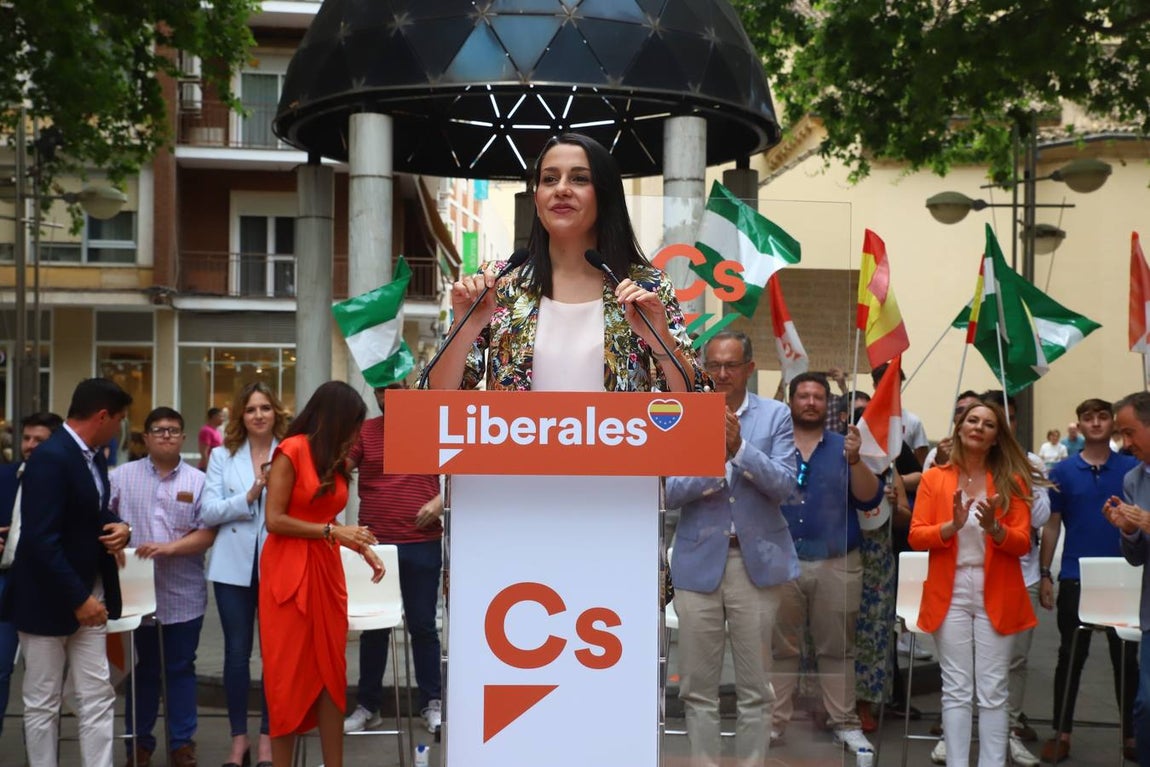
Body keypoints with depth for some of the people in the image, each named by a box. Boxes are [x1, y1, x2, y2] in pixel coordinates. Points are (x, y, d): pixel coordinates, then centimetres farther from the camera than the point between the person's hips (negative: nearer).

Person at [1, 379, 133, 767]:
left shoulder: (93, 456, 6)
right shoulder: (50, 458, -21)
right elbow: (40, 542, -26)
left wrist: (119, 529, -3)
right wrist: (79, 598, -22)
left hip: (88, 594, 8)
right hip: (48, 599, -8)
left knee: (98, 699, 8)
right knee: (42, 704, 8)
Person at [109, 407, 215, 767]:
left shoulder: (197, 480, 1)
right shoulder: (123, 475, 3)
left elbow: (208, 533, -4)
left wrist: (168, 548, -16)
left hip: (184, 595, 0)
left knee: (181, 668, 9)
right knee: (143, 668, 12)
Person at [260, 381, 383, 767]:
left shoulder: (337, 459, 11)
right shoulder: (291, 451, -11)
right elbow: (274, 521, -14)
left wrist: (362, 548, 4)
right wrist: (333, 531, -15)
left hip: (327, 571, 7)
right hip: (288, 572, -6)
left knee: (331, 672, 6)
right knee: (289, 674, 1)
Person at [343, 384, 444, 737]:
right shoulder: (363, 431, 4)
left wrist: (440, 501, -10)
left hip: (422, 544, -1)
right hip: (374, 544, 1)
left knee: (422, 625, 6)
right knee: (374, 626, 10)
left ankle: (432, 704, 17)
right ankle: (368, 705, 20)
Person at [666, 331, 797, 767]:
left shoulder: (776, 416, 2)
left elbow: (784, 486, -7)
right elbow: (672, 493, -5)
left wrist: (740, 447, -21)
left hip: (757, 560, 0)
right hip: (699, 561, 1)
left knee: (754, 685, 7)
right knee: (698, 685, 7)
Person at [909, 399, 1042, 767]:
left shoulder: (1012, 480, 4)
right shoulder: (933, 478, 3)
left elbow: (1022, 543, -2)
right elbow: (916, 536, -2)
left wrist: (994, 527, -21)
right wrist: (952, 526, -19)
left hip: (997, 595, 0)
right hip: (950, 593, 0)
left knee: (993, 691, 3)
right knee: (956, 689, 3)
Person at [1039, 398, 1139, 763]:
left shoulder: (1134, 469, 1)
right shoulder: (1063, 471, 0)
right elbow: (1052, 525, 3)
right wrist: (1045, 575, -1)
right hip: (1075, 578, 0)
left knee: (1126, 658, 9)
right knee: (1071, 657, 7)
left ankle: (1132, 734, 21)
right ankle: (1061, 733, 16)